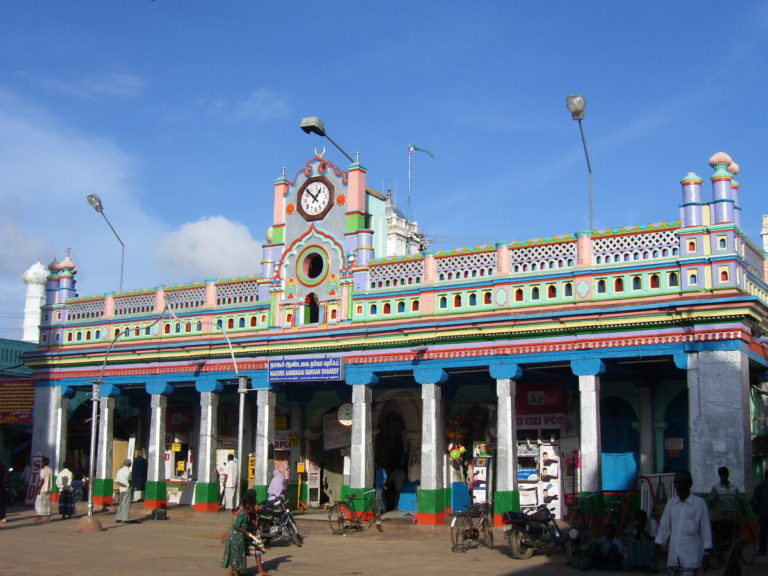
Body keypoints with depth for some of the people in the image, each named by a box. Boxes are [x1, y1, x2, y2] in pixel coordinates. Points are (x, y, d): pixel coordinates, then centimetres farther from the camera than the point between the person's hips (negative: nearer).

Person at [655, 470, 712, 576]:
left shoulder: (699, 503, -2)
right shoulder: (670, 503, 11)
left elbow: (705, 528, -1)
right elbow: (664, 526, 13)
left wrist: (706, 552, -2)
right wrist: (659, 546, 9)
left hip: (691, 557, -5)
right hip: (673, 556, 5)